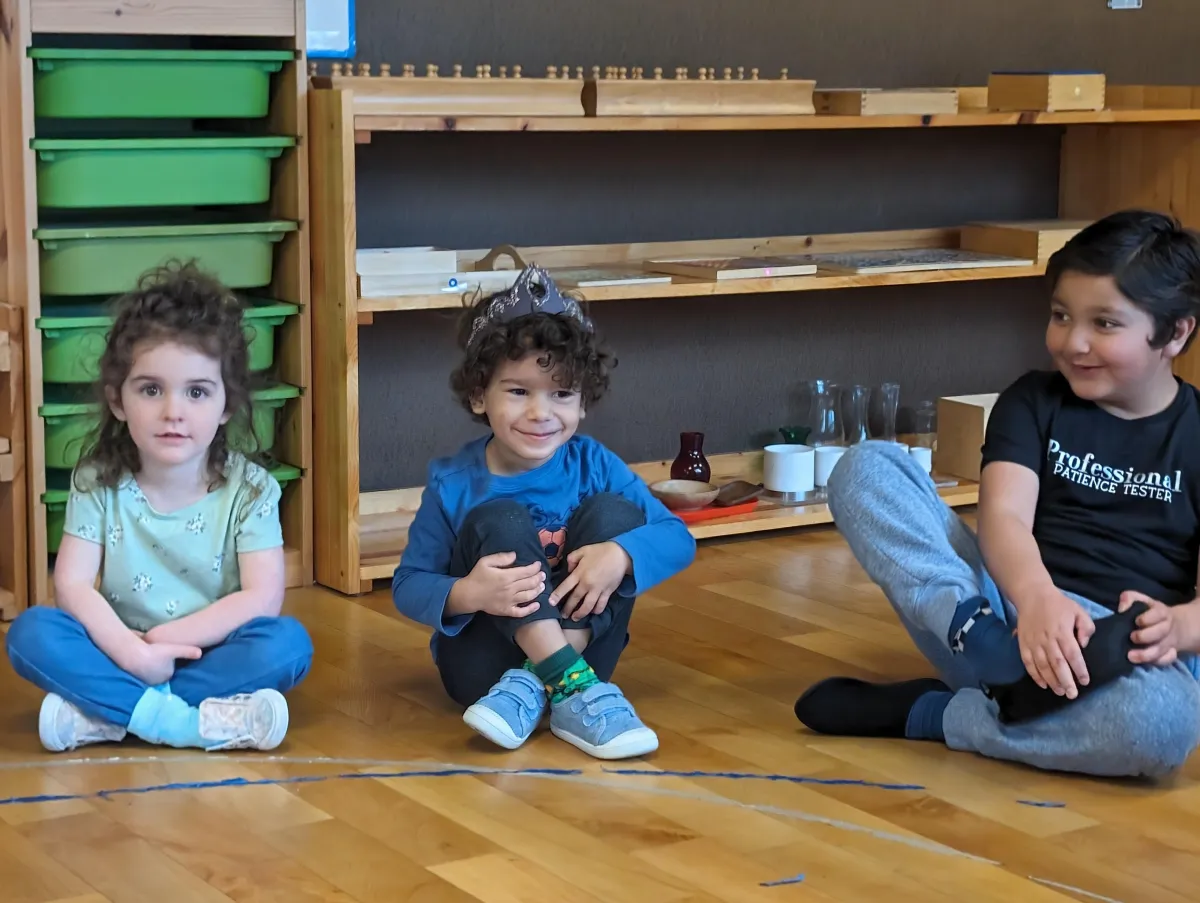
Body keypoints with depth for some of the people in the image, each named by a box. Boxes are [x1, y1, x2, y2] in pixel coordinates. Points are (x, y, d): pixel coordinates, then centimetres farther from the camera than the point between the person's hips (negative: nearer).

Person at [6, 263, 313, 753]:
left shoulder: (250, 489, -8)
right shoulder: (99, 483, -4)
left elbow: (262, 598, -16)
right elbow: (72, 586, -12)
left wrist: (167, 640, -22)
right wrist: (130, 650, -28)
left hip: (211, 654, -1)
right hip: (122, 653, 1)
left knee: (288, 643, -30)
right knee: (31, 633, -23)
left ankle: (106, 711, -27)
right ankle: (189, 722, -32)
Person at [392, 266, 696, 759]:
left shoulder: (593, 465, -4)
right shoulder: (453, 484, -8)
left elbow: (678, 539, -6)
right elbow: (408, 585, -6)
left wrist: (620, 554, -28)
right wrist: (466, 595, -29)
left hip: (578, 645, 2)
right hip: (481, 661, -2)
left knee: (613, 512, -16)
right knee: (500, 521, -23)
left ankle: (532, 686, -27)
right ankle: (575, 693, -34)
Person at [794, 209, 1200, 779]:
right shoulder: (1032, 403, 9)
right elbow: (1004, 516, -11)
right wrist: (1037, 599, -34)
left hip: (1122, 650, -2)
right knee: (866, 468, -14)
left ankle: (924, 715, -21)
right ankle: (982, 638, -36)